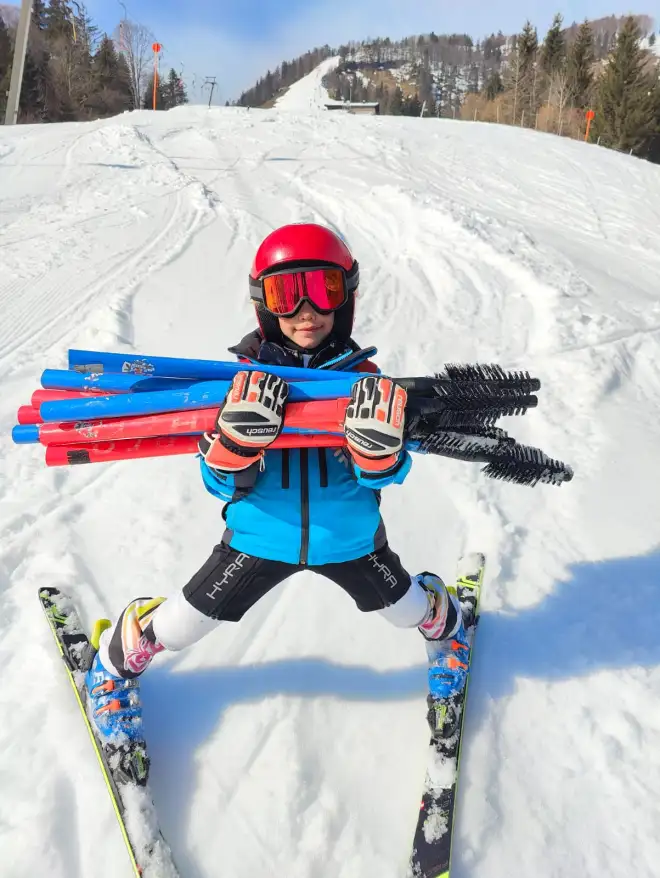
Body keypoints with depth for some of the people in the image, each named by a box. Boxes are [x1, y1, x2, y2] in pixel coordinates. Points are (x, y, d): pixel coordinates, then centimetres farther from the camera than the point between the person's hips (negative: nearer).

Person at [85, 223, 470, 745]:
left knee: (412, 609, 21)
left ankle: (448, 623, 59)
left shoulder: (362, 377, -12)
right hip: (260, 537, -1)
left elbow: (384, 476, -13)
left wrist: (378, 442, -38)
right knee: (179, 626, 8)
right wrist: (240, 432, -37)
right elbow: (221, 483, -14)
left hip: (349, 539, 1)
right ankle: (118, 656, 42)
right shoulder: (247, 379, -14)